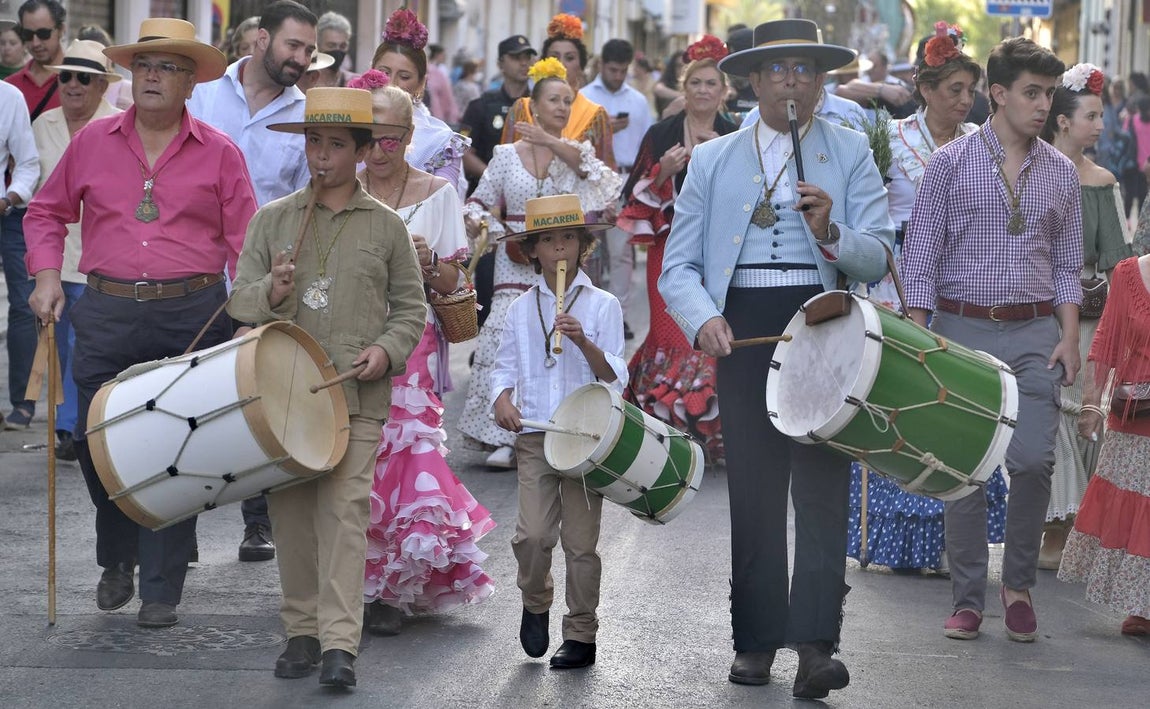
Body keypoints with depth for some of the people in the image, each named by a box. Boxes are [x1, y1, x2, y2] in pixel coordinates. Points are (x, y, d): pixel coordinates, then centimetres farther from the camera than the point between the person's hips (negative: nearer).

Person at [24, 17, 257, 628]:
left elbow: (245, 244, 2)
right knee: (96, 442, 5)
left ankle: (161, 589, 10)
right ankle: (116, 561, 29)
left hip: (192, 320, -2)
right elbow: (47, 212, 19)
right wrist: (46, 274, 4)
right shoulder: (92, 142, 8)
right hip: (107, 316, 2)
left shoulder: (218, 154, 4)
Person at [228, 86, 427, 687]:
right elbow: (239, 300, 6)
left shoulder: (386, 226, 7)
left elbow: (411, 306, 11)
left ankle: (339, 643, -12)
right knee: (290, 513, 4)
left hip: (356, 394, -2)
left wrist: (388, 349, -7)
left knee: (344, 512, -10)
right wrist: (272, 293, -16)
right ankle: (301, 631, 16)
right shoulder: (272, 220, 10)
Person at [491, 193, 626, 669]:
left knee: (580, 540, 1)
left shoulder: (602, 305, 2)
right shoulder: (521, 310, 10)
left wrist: (584, 342, -18)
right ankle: (535, 604, 17)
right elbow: (504, 368, 14)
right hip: (534, 435, 2)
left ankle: (581, 636, 13)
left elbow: (615, 378, -2)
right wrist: (503, 400, -7)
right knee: (532, 534, -12)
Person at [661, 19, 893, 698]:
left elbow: (877, 258, -1)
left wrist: (829, 232, -21)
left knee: (822, 484, -9)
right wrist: (703, 318, -13)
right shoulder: (713, 159, 10)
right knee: (754, 489, 7)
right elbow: (679, 266, 6)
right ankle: (756, 641, 15)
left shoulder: (851, 152, 7)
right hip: (743, 329, 2)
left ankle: (815, 643, -13)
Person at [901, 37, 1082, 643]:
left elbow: (1068, 263, 13)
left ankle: (1019, 583, 11)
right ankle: (967, 599, 10)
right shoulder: (950, 162, 0)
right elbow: (920, 254, 0)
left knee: (1033, 461, -9)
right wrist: (919, 337, -6)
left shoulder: (1060, 172, 9)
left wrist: (1068, 337, 3)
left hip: (1034, 332, 2)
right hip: (964, 328, -2)